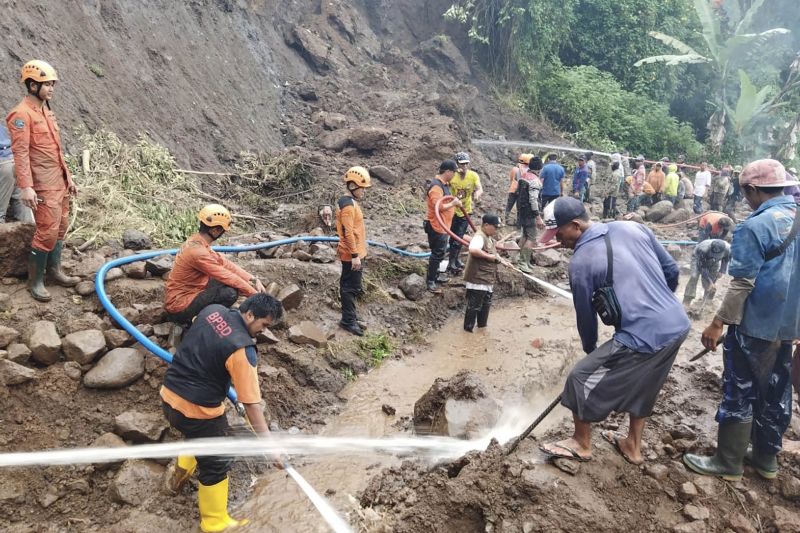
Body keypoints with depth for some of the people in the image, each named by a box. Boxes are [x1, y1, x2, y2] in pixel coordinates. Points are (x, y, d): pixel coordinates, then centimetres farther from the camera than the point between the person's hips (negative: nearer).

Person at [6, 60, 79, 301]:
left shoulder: (46, 110, 14)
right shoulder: (21, 114, -14)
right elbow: (21, 153, -20)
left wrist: (68, 176, 19)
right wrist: (26, 187, -26)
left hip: (59, 181, 9)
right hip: (43, 185, -9)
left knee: (61, 227, 14)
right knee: (47, 232, -7)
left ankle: (54, 270, 27)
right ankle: (35, 281, 5)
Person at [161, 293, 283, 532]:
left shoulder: (212, 310, -2)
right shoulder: (242, 349, -23)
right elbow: (251, 404, -23)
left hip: (169, 396, 8)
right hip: (196, 409, -7)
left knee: (198, 434, 36)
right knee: (217, 464, 12)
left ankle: (180, 474, 55)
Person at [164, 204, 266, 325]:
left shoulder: (196, 241, 3)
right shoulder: (198, 251, -27)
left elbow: (224, 263, 3)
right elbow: (228, 277, -24)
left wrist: (253, 279, -5)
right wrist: (255, 295, -15)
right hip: (178, 307, -10)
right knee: (230, 293, -23)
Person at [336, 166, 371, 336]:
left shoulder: (350, 202, 12)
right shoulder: (348, 205, -20)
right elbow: (348, 232, -25)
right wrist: (355, 255, -24)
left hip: (354, 253, 10)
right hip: (352, 255, -10)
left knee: (350, 285, 17)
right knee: (351, 287, -3)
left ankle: (349, 316, 27)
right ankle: (348, 320, 4)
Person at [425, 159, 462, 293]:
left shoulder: (444, 184, 11)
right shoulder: (436, 186, -22)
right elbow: (438, 207, -29)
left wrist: (455, 202, 11)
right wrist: (453, 203, -18)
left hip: (443, 226, 10)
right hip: (436, 227, -10)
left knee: (439, 253, 19)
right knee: (437, 254, -4)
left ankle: (435, 276, 32)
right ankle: (430, 281, 4)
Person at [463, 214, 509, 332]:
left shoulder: (489, 237, 12)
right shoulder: (479, 237, -20)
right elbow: (473, 250, -41)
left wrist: (501, 260, 14)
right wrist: (489, 256, -30)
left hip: (487, 279, 11)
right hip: (477, 279, -11)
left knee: (486, 304, 21)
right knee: (474, 306, 0)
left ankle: (482, 327, 35)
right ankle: (468, 329, 11)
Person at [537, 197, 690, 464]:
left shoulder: (581, 261, -10)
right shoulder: (633, 227, 6)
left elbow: (585, 314, 2)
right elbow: (672, 270, 12)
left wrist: (590, 349, 21)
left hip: (642, 337, -8)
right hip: (678, 324, 8)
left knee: (582, 379, 10)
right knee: (641, 385, 29)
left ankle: (581, 444, 29)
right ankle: (633, 446, 44)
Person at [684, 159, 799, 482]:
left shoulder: (755, 226, -18)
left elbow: (742, 283, -21)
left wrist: (718, 323, -16)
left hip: (755, 325, -8)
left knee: (740, 393, 3)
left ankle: (728, 463, 14)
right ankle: (766, 457, 31)